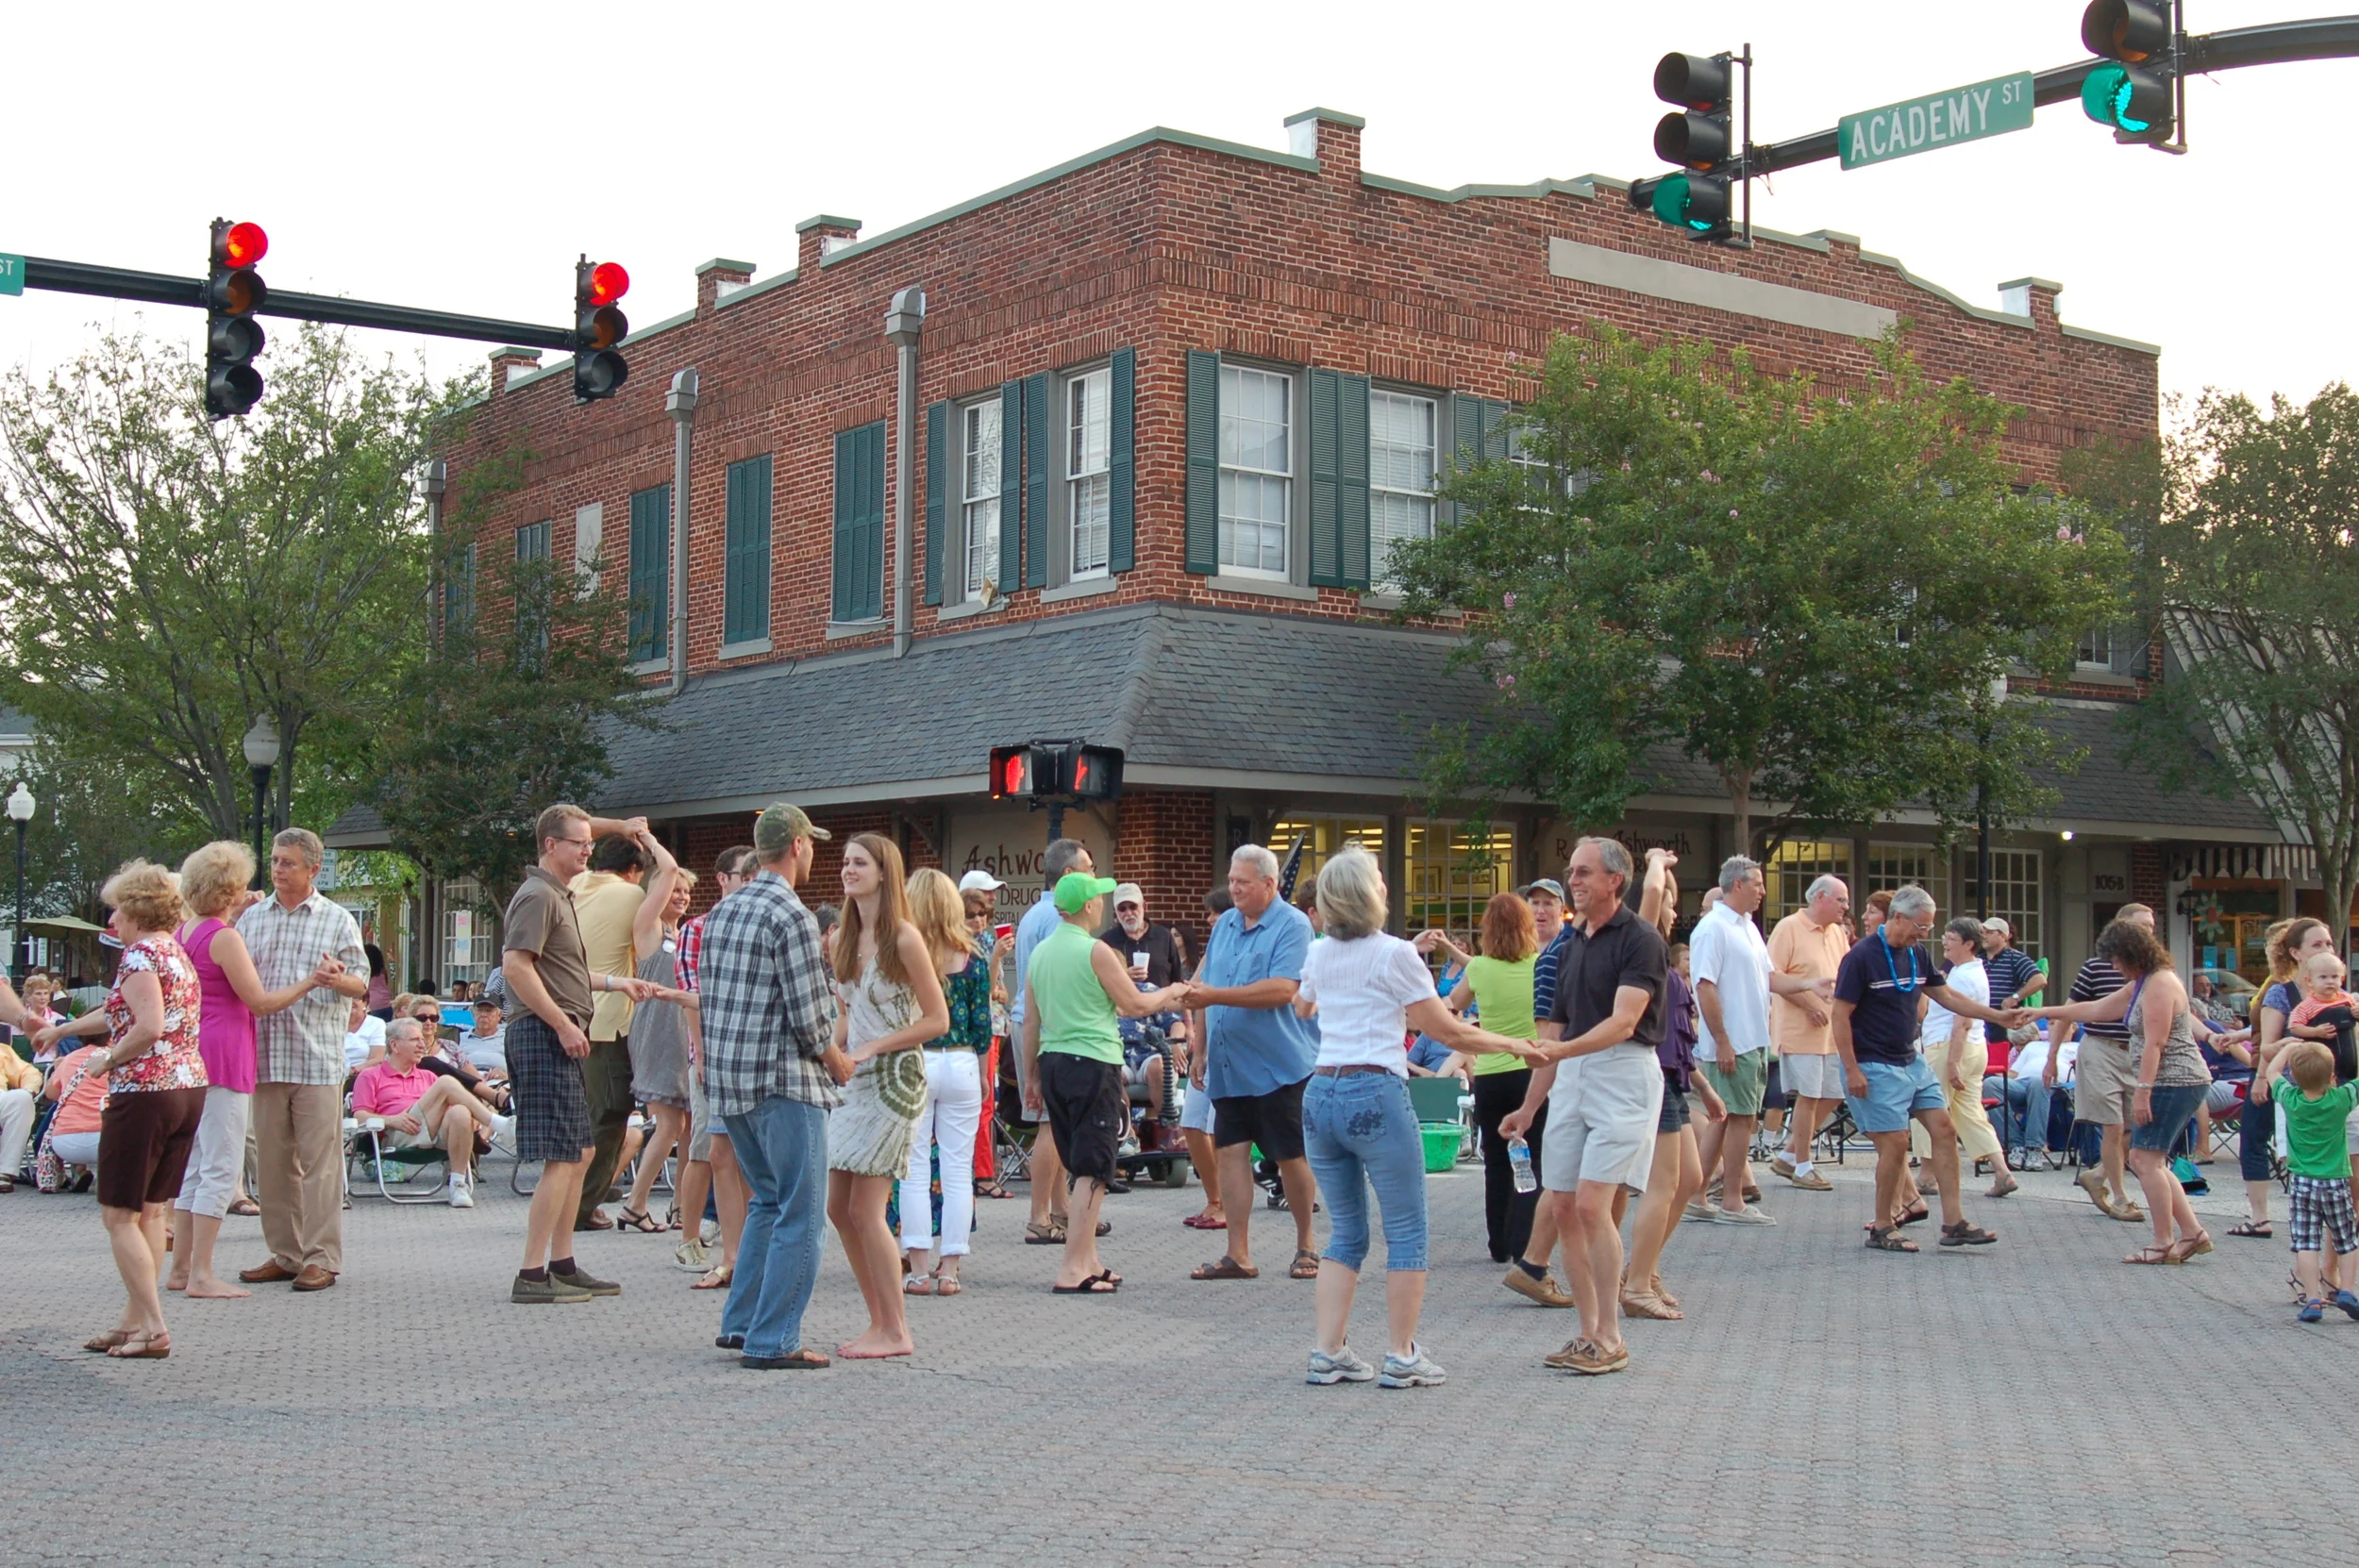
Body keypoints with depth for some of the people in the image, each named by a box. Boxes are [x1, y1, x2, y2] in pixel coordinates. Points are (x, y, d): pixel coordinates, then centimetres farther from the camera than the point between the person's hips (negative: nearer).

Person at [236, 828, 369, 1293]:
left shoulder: (337, 920, 6)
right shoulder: (253, 918, 15)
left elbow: (361, 984, 2)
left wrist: (338, 980, -18)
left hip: (318, 1058, -4)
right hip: (266, 1056, 4)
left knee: (320, 1160, -5)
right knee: (272, 1162, 7)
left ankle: (321, 1257, -1)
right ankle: (284, 1253, 16)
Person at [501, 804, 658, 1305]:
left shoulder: (559, 896, 22)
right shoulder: (537, 896, -11)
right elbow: (515, 966, -22)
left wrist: (614, 981, 22)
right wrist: (563, 1024, -21)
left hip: (562, 1038, 11)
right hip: (545, 1036, -11)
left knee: (581, 1153, 13)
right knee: (562, 1159, -12)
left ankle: (562, 1265, 19)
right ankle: (531, 1276, -10)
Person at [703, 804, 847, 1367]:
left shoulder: (722, 911, 11)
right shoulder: (791, 917, -15)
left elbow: (706, 994, 16)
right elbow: (808, 1017, -16)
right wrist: (836, 1060, 1)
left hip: (726, 1077, 9)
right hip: (782, 1078, -9)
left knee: (767, 1199, 21)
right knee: (800, 1213, -3)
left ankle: (740, 1323, 24)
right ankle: (772, 1341, -3)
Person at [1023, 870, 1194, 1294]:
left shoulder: (1040, 952, 10)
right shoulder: (1095, 951, -12)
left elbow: (1031, 1021, 14)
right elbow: (1135, 1005, -5)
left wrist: (1032, 1075, 21)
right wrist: (1171, 993, 13)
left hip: (1052, 1061, 8)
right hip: (1093, 1063, -8)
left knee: (1077, 1167, 16)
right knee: (1092, 1171, -5)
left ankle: (1088, 1260, 20)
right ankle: (1073, 1270, -9)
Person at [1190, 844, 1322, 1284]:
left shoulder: (1292, 926, -9)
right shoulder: (1224, 925, 13)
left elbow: (1283, 990, -21)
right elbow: (1206, 987, 19)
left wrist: (1216, 996, -22)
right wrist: (1201, 1049, 13)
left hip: (1280, 1064, -6)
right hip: (1229, 1067, 6)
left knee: (1291, 1156, 2)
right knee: (1230, 1151, 2)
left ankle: (1306, 1247, 16)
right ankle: (1238, 1254, 7)